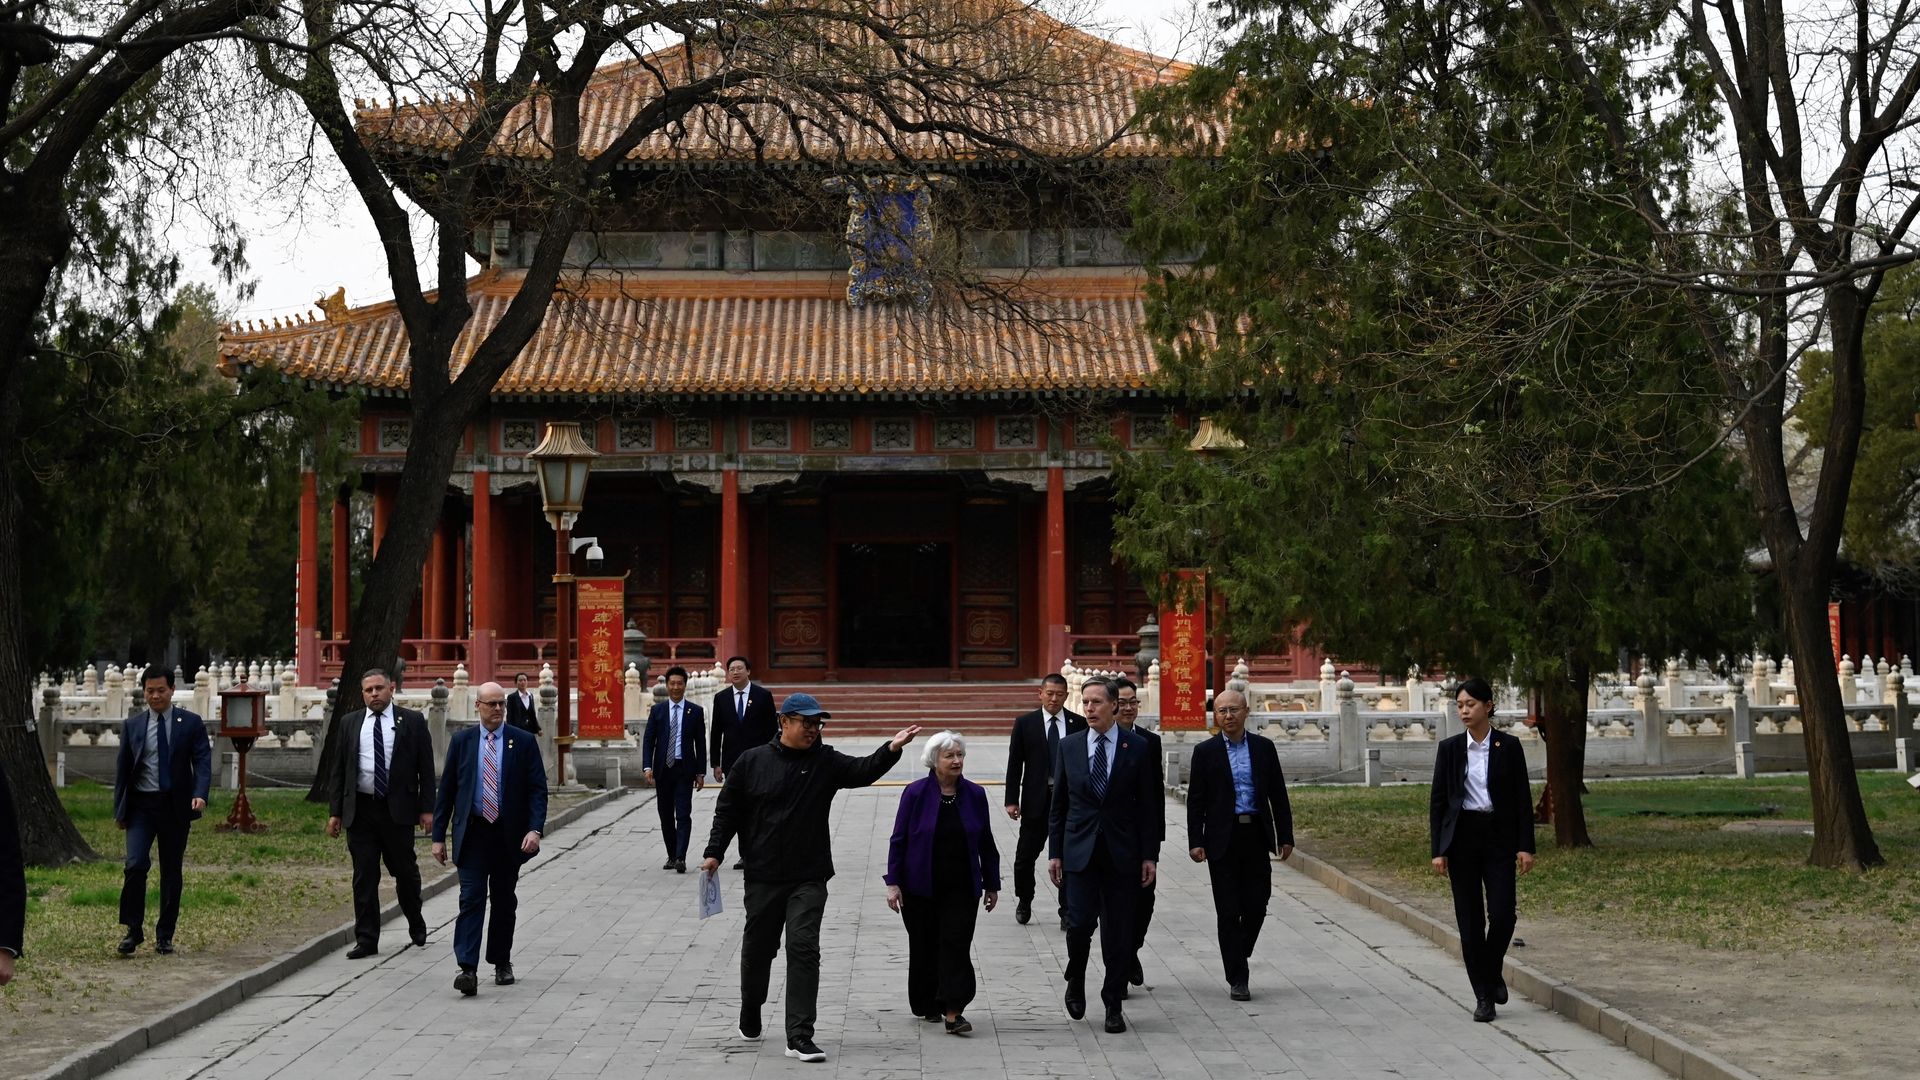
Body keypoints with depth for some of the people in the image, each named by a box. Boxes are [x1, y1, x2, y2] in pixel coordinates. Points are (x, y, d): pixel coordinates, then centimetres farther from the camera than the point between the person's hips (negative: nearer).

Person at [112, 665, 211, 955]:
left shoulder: (191, 724, 2)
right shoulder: (132, 726, 7)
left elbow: (203, 762, -5)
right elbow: (122, 768, 11)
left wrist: (200, 795, -22)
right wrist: (119, 809, 7)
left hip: (175, 806, 0)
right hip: (140, 804, 0)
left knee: (172, 871, 5)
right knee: (136, 865, -15)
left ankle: (164, 935, 15)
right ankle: (133, 930, -2)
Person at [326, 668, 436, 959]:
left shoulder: (412, 722, 2)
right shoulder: (351, 723, 9)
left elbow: (426, 768, 1)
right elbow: (340, 770, 10)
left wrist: (426, 808, -5)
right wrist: (336, 812, 5)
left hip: (398, 810, -2)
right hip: (360, 811, 2)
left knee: (406, 871, 8)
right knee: (364, 877, 3)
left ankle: (417, 927, 32)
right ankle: (366, 940, 9)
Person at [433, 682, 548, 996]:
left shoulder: (524, 742, 1)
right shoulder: (461, 742, 5)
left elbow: (538, 789, -2)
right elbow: (447, 790, 7)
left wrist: (535, 829, -16)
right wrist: (439, 836, 2)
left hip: (509, 835, 1)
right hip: (472, 833, 0)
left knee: (504, 900, 11)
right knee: (471, 898, -10)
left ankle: (502, 963, 25)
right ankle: (467, 969, -16)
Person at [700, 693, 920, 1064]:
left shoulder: (826, 762, 0)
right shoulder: (752, 762, -1)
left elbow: (863, 771, -16)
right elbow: (728, 810, 6)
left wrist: (891, 749, -33)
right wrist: (715, 852, 1)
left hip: (809, 878, 0)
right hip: (762, 876, 1)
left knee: (804, 949, -9)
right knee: (758, 947, 14)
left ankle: (799, 1036, -7)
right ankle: (750, 1015, 39)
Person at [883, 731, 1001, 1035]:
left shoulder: (975, 794, 1)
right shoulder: (915, 793, -6)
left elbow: (986, 843, 8)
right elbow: (898, 839, -3)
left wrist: (991, 884, 10)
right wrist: (893, 882, -7)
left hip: (961, 888, 1)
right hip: (921, 888, -1)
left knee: (957, 945, -8)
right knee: (925, 947, 9)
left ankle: (952, 1011, -10)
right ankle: (927, 1005, 26)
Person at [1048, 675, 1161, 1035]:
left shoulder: (1137, 747, 1)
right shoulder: (1069, 746, 5)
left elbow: (1148, 805, 2)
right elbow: (1058, 803, 9)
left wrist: (1149, 854, -2)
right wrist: (1054, 852, 4)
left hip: (1122, 853, -1)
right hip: (1079, 852, 1)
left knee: (1118, 933, 2)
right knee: (1079, 924, -8)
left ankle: (1113, 1005, 14)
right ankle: (1076, 980, 21)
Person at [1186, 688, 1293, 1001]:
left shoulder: (1264, 748, 8)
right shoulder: (1206, 752, 2)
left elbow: (1278, 795, 10)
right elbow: (1195, 801, 0)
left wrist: (1285, 837, 5)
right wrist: (1195, 841, -7)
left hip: (1256, 836, 2)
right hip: (1223, 839, -2)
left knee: (1256, 907, 3)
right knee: (1228, 911, 0)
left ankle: (1238, 959, 28)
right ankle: (1237, 978, 5)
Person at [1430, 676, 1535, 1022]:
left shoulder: (1509, 746, 1)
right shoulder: (1449, 748, 3)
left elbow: (1523, 798, 2)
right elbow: (1438, 800, 4)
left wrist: (1526, 846, -5)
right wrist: (1438, 850, -2)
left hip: (1499, 837, -1)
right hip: (1462, 837, 1)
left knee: (1502, 914, -9)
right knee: (1470, 918, 1)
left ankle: (1492, 972, 20)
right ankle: (1483, 994, 10)